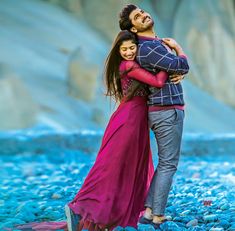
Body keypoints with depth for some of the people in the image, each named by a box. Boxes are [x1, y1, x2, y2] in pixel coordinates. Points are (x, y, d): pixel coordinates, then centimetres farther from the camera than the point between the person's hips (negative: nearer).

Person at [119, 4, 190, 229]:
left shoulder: (157, 44, 16)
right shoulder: (148, 48, -17)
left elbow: (183, 67, 20)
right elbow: (182, 64, -16)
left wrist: (180, 73, 0)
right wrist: (176, 47, 1)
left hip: (164, 111, 10)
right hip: (168, 111, -10)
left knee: (165, 163, 14)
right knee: (168, 164, -5)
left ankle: (149, 211, 13)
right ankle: (158, 216, -1)